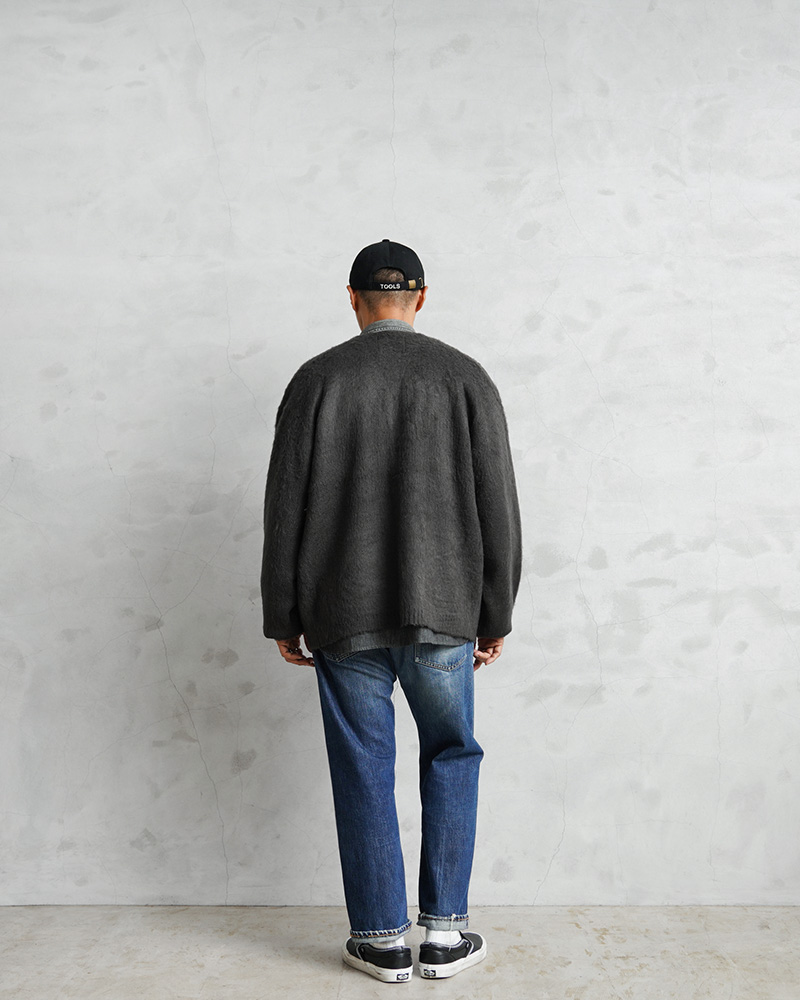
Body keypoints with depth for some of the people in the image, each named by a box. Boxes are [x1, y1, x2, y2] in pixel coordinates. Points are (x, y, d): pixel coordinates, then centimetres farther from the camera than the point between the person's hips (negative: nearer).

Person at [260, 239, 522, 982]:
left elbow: (285, 508, -1)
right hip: (443, 613, 1)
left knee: (364, 773, 10)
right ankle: (443, 932, 20)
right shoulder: (465, 376, 1)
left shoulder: (317, 379, 0)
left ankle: (381, 940, 20)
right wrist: (495, 615, 7)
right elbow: (498, 507, -1)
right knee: (451, 758, 17)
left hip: (344, 616, 0)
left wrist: (283, 618, 6)